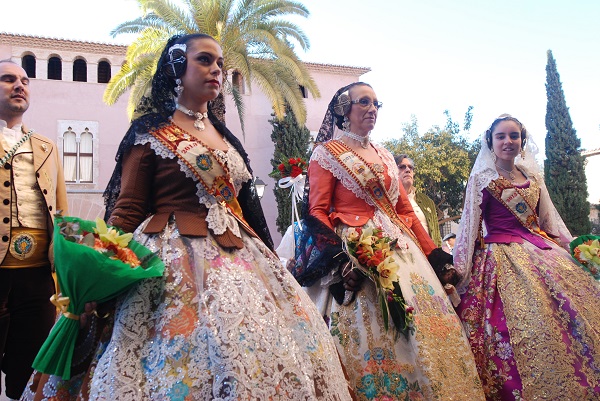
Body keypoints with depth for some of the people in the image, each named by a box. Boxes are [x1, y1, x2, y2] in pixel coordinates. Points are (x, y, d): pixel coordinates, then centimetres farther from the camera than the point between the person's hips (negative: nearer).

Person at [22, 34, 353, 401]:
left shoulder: (225, 135, 17)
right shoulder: (150, 132, 0)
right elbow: (128, 209, -4)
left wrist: (269, 256, 16)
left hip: (240, 257, 6)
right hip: (176, 258, -6)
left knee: (255, 349, 1)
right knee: (183, 356, -7)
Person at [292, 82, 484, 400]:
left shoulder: (385, 157, 20)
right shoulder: (327, 153, 2)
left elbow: (405, 210, 18)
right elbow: (317, 212, -7)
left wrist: (434, 253, 14)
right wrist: (338, 256, -21)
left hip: (400, 250, 6)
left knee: (424, 321, 2)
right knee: (371, 329, -9)